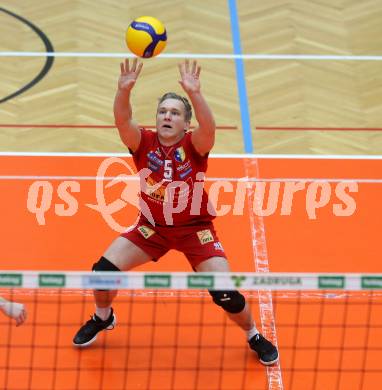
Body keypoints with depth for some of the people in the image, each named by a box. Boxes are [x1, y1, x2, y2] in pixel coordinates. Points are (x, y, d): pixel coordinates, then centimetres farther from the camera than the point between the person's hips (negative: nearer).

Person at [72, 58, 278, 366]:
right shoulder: (144, 143, -12)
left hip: (195, 227, -2)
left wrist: (194, 93, -55)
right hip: (152, 226, 2)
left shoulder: (194, 146, -17)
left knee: (225, 293, -14)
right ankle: (103, 318, 24)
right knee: (103, 271, -9)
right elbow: (123, 121, -31)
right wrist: (124, 89, -50)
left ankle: (254, 336, 18)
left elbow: (209, 127, -39)